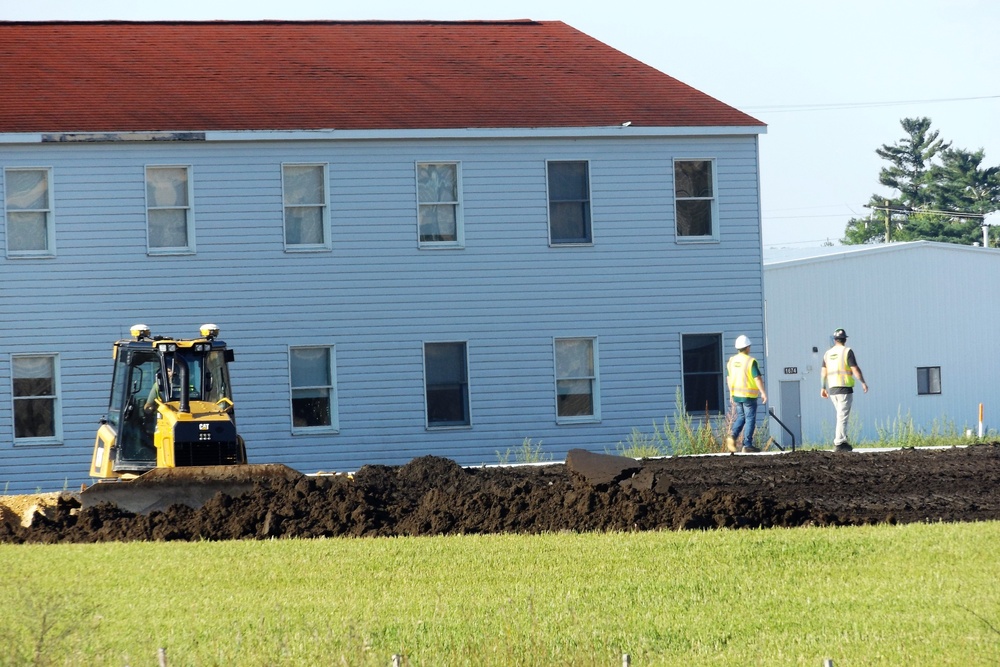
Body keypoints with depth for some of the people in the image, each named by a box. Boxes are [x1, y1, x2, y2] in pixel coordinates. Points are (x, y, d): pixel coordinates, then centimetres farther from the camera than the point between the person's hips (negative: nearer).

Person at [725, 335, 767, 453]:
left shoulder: (732, 361, 6)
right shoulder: (751, 361, -14)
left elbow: (729, 378, 12)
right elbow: (757, 378, -18)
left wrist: (731, 394, 19)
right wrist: (763, 393, -15)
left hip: (736, 395, 6)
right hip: (749, 395, -6)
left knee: (741, 417, 20)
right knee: (750, 419, 2)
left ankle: (732, 435, -1)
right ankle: (747, 445, 1)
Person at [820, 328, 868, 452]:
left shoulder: (828, 353, 11)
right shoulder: (847, 351, -6)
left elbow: (823, 372, 9)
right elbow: (855, 369, -10)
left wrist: (823, 388, 14)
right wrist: (863, 382, -2)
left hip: (832, 389, 6)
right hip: (845, 387, -6)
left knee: (842, 415, 16)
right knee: (843, 417, -5)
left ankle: (841, 440, 7)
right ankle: (838, 443, -10)